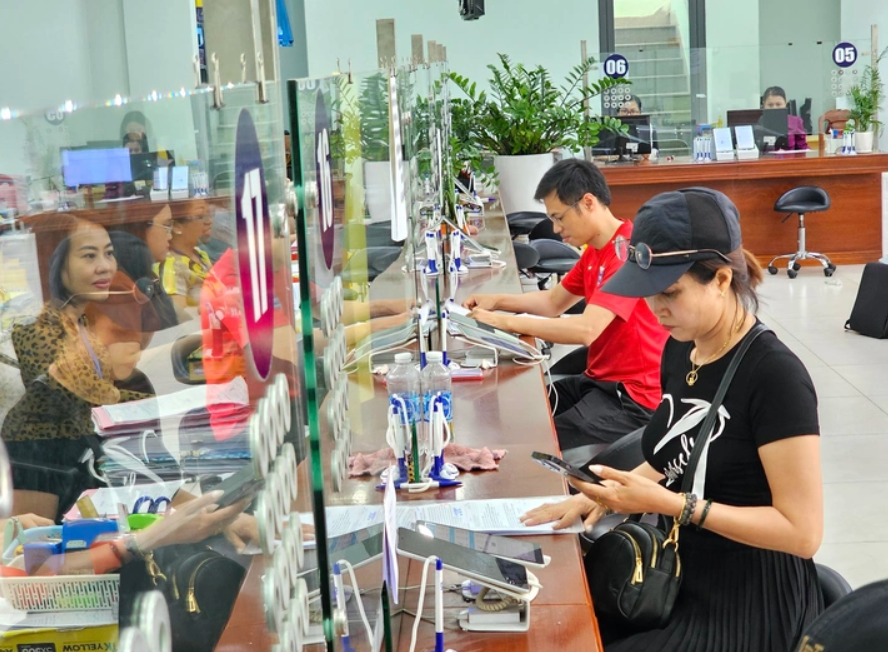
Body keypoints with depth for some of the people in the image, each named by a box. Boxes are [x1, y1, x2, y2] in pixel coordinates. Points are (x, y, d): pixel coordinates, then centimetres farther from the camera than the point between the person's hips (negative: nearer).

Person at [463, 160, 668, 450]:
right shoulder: (594, 251, 11)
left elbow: (585, 331, -29)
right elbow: (553, 302, 22)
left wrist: (504, 322, -24)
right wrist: (497, 301, 6)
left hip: (634, 396, -10)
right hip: (601, 380, 10)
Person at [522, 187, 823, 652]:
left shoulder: (775, 377, -21)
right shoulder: (680, 349, 1)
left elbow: (802, 531, -22)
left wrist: (667, 504, -26)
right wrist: (612, 491, -5)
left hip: (752, 606, -7)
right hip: (684, 577, 7)